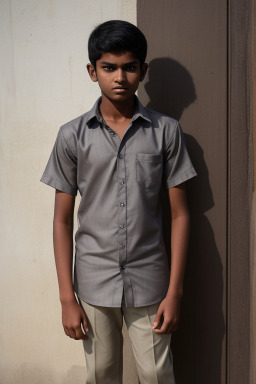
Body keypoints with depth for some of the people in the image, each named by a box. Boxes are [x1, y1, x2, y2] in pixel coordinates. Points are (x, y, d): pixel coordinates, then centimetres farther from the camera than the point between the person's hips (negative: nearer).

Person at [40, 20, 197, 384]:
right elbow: (63, 220, 0)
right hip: (94, 283, 1)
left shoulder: (166, 130, -3)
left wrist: (175, 291, -5)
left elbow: (179, 214, -1)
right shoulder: (73, 135, -3)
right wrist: (67, 297, -3)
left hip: (149, 283, 0)